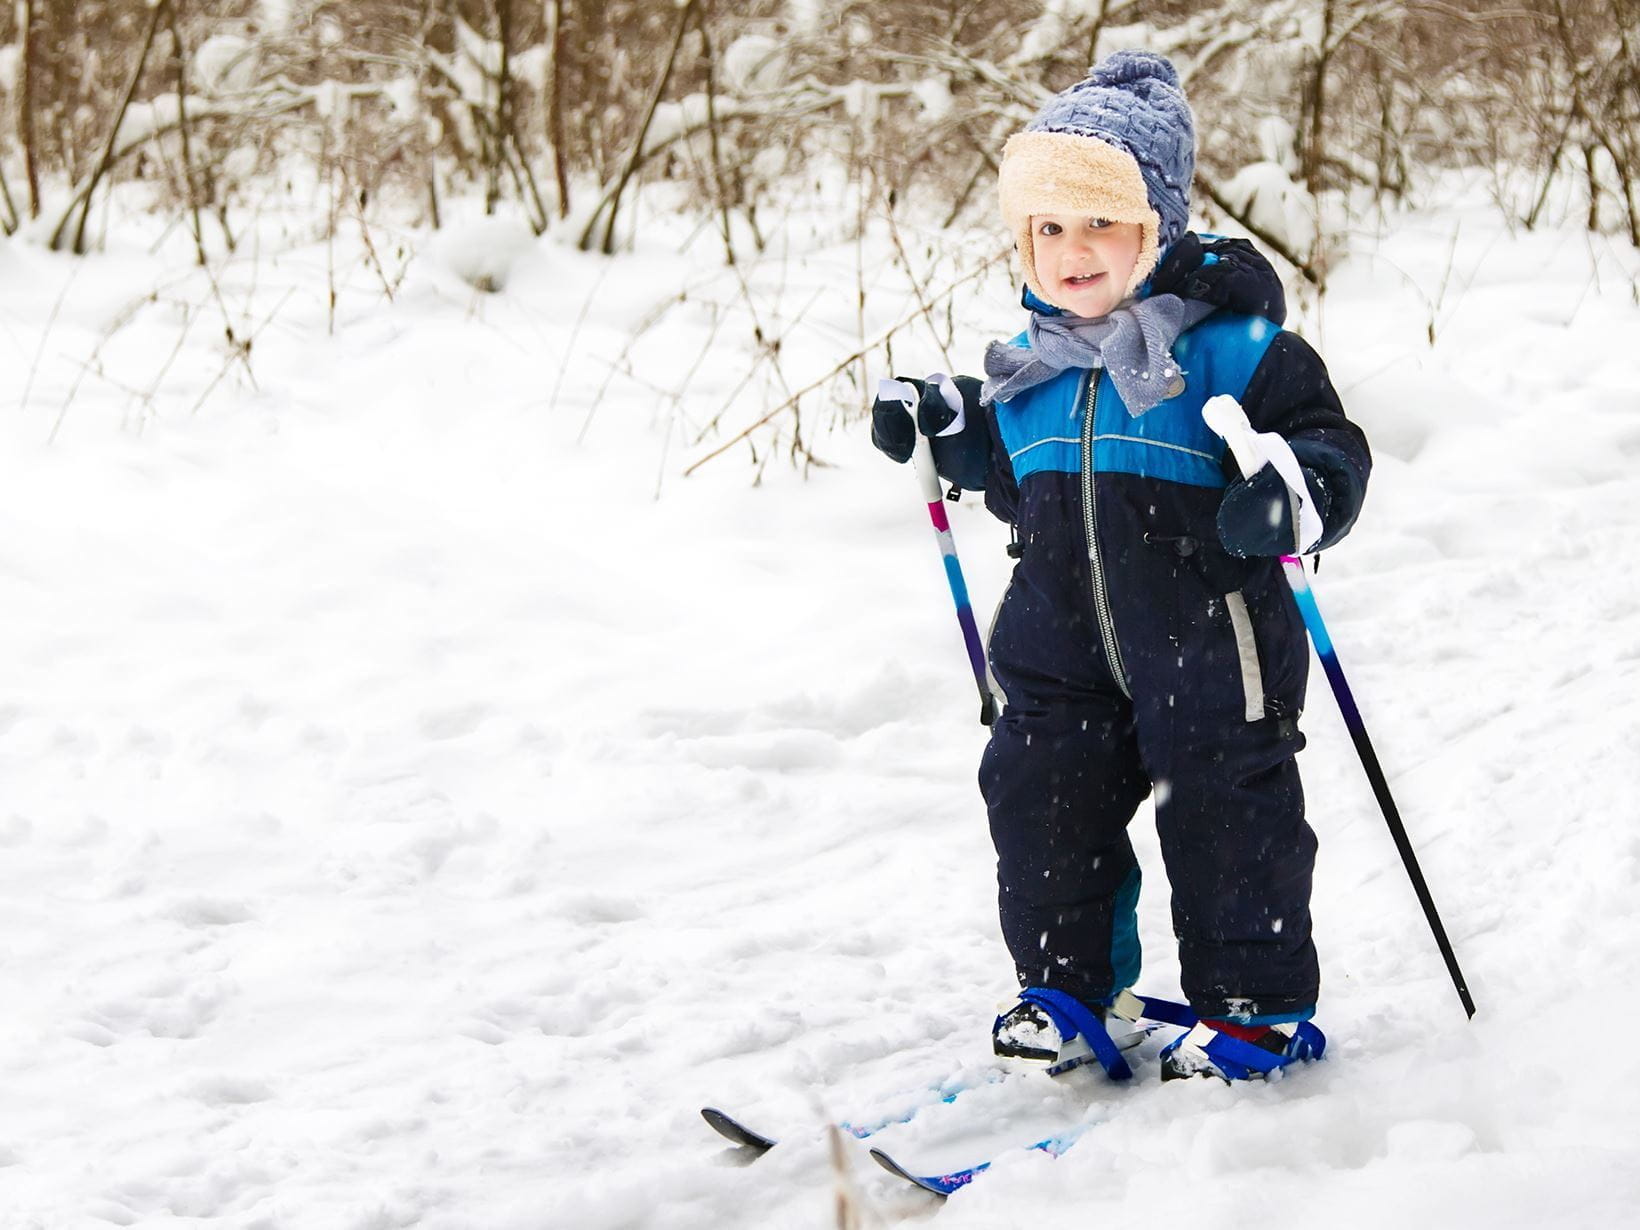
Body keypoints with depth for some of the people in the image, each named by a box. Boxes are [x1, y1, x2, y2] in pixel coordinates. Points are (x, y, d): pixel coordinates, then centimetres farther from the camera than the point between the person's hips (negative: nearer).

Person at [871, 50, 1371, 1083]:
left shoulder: (1224, 341, -11)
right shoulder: (1034, 363, 9)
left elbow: (1332, 444, -11)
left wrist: (1297, 500, -31)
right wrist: (948, 436, 12)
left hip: (1205, 639, -6)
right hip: (1063, 645, 6)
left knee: (1226, 816, 0)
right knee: (1043, 804, 7)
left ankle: (1259, 1007, 14)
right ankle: (1067, 990, 24)